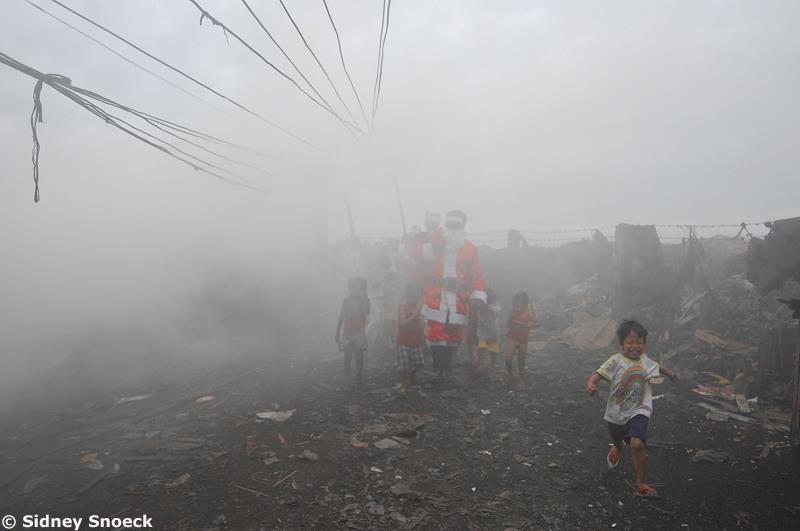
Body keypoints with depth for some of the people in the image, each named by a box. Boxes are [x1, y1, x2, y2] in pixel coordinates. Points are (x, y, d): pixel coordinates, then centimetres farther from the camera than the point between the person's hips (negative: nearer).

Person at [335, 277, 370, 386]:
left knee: (359, 357, -3)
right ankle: (348, 379, 7)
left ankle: (359, 379, 4)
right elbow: (341, 318, 10)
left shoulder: (365, 299, 3)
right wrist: (337, 333, 9)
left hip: (360, 333, -1)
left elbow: (366, 313, -16)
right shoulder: (346, 300, 6)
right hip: (347, 332, 1)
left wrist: (363, 296, -16)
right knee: (347, 357, 1)